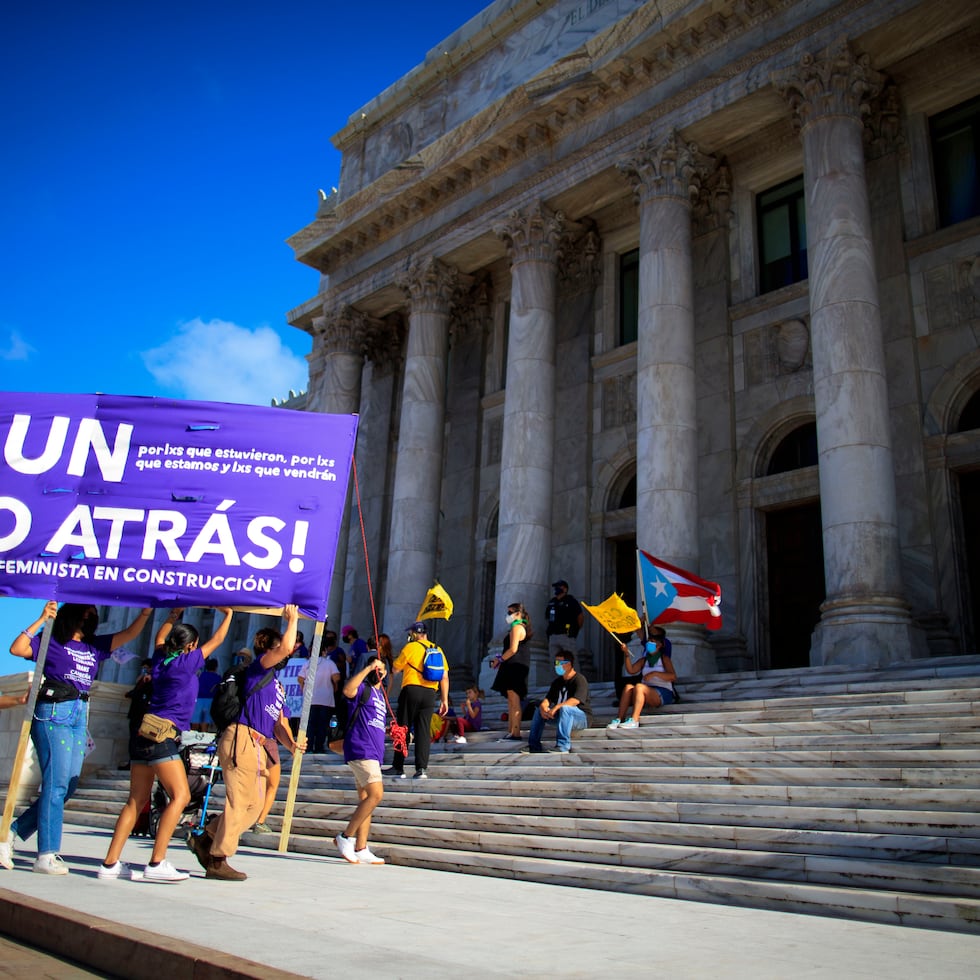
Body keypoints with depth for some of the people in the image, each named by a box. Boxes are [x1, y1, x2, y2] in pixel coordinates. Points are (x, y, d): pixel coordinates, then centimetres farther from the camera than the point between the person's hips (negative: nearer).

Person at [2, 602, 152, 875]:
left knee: (67, 786, 4)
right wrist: (42, 619, -10)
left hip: (80, 718, 6)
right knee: (56, 783, -10)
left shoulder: (95, 647, 17)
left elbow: (129, 634, 13)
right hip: (53, 714, -6)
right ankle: (47, 855, -6)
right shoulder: (51, 642, 4)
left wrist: (146, 611, 0)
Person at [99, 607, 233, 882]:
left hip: (143, 735, 9)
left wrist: (174, 614, 45)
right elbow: (217, 640, 8)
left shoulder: (160, 660, 14)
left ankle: (110, 863, 8)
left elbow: (160, 637, 37)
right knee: (180, 796, -9)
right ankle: (156, 864, -14)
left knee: (137, 801, 10)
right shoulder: (186, 662, -4)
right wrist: (228, 614, 21)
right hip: (163, 737, -9)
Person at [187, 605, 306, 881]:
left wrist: (291, 744, 0)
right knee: (239, 802, -7)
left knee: (253, 804, 12)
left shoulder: (277, 686, 24)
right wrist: (293, 619, -7)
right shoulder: (259, 667, -2)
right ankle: (218, 861, 1)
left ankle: (205, 840, 22)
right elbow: (286, 647, -21)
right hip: (242, 738, -9)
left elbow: (279, 724, 19)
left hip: (255, 744, 9)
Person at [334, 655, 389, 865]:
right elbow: (347, 689, -28)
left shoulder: (380, 694, 22)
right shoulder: (363, 689, -3)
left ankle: (361, 850, 10)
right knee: (376, 795, -18)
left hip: (373, 753, 9)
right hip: (361, 750, -9)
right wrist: (368, 668, -25)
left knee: (366, 799, 8)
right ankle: (346, 837, -9)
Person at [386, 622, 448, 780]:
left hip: (411, 691, -4)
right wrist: (444, 700, 12)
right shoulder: (438, 650, 12)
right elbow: (444, 677, 9)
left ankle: (398, 768, 8)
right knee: (423, 731, 4)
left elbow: (396, 669, 2)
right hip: (430, 694, 4)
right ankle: (421, 769, -2)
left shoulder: (410, 647, -2)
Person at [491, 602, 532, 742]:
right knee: (511, 702, 10)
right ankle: (510, 732, 10)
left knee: (514, 702, -13)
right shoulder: (523, 628, 23)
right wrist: (501, 658, 14)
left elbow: (513, 650, -17)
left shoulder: (516, 627, -8)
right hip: (519, 667, 11)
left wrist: (499, 660, -5)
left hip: (514, 667, -11)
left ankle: (515, 734, -16)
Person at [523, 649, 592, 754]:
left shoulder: (579, 679, -12)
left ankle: (563, 746, -36)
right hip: (563, 717, 7)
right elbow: (547, 699, 2)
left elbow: (575, 700, -29)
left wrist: (556, 707, -38)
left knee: (565, 708, -36)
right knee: (539, 710, -5)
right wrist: (543, 708, -21)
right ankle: (534, 746, -7)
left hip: (583, 718, -7)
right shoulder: (557, 682, 12)